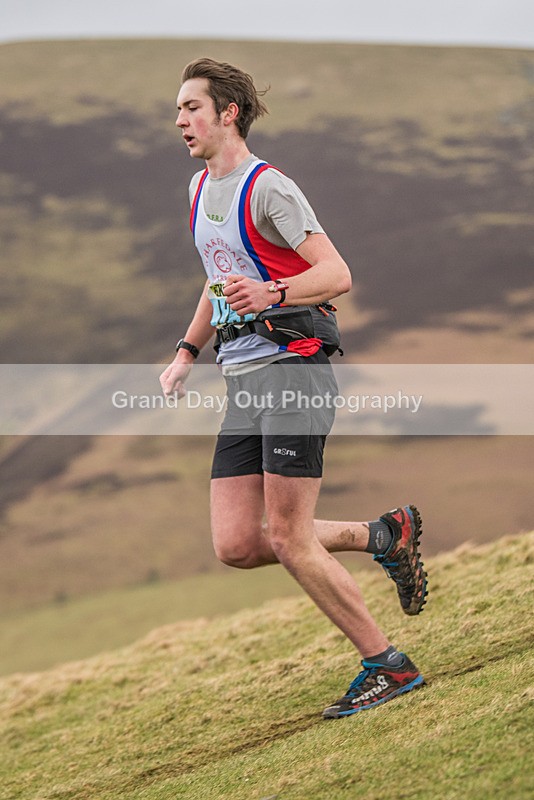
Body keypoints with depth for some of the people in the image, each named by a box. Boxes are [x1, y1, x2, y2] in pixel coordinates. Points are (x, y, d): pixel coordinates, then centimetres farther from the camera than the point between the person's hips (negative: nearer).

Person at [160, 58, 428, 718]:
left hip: (291, 363, -8)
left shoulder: (267, 189, -9)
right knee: (236, 546, -1)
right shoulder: (201, 188, 17)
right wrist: (186, 353, 23)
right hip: (242, 380, 8)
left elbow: (337, 273, -16)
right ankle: (382, 537, 16)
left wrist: (270, 296, -32)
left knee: (287, 540, -11)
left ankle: (388, 666, 1)